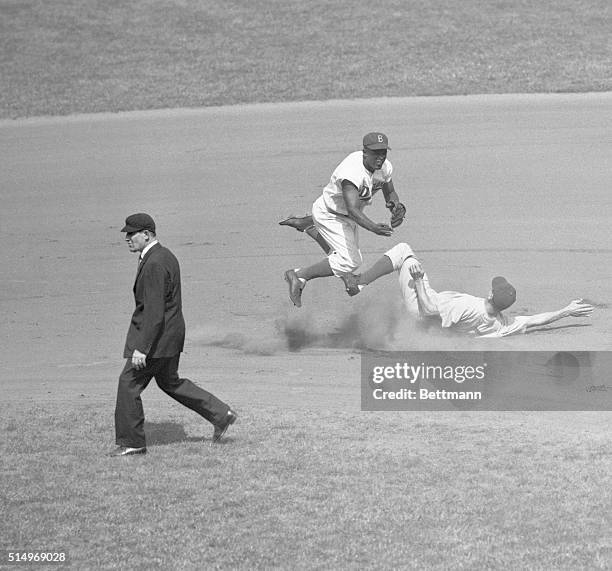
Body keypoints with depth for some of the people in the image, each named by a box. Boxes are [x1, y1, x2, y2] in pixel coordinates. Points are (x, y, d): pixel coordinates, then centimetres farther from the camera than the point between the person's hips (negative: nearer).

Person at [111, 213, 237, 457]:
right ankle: (221, 414, 24)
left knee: (129, 383, -4)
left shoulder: (154, 264, -22)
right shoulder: (165, 256, 11)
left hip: (157, 335, -11)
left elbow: (154, 311, -26)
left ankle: (131, 443, 3)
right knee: (169, 381, 22)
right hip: (171, 333, 11)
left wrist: (141, 348, -27)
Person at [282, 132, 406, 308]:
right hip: (329, 215, -9)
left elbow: (390, 193, 3)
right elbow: (352, 209, -49)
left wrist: (395, 205, -21)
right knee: (351, 261, -21)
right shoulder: (352, 172, -40)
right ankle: (299, 276, -10)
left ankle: (304, 224, 56)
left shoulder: (385, 167, -14)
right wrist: (373, 227, -64)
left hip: (347, 217, 9)